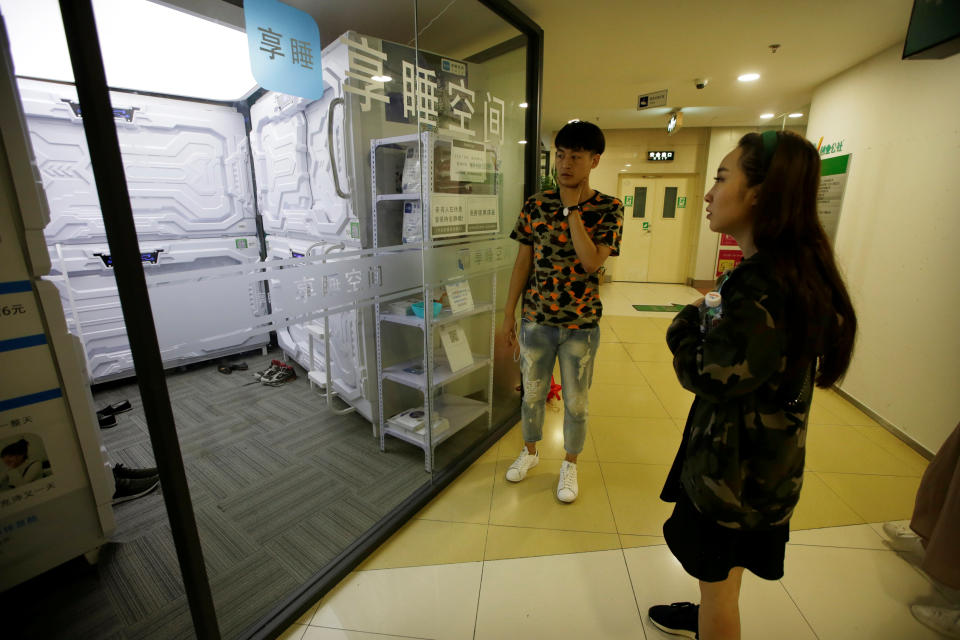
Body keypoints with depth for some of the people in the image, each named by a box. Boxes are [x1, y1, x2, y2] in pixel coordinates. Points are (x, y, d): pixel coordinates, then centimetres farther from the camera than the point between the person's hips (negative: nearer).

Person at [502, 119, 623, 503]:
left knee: (575, 403, 13)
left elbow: (592, 261, -20)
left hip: (581, 325, -1)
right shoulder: (536, 205, 0)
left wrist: (572, 209, -17)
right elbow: (523, 261, 2)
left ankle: (569, 465, 37)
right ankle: (530, 451, 43)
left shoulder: (608, 209, -6)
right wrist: (508, 313, 1)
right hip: (536, 321, 2)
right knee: (532, 394, 17)